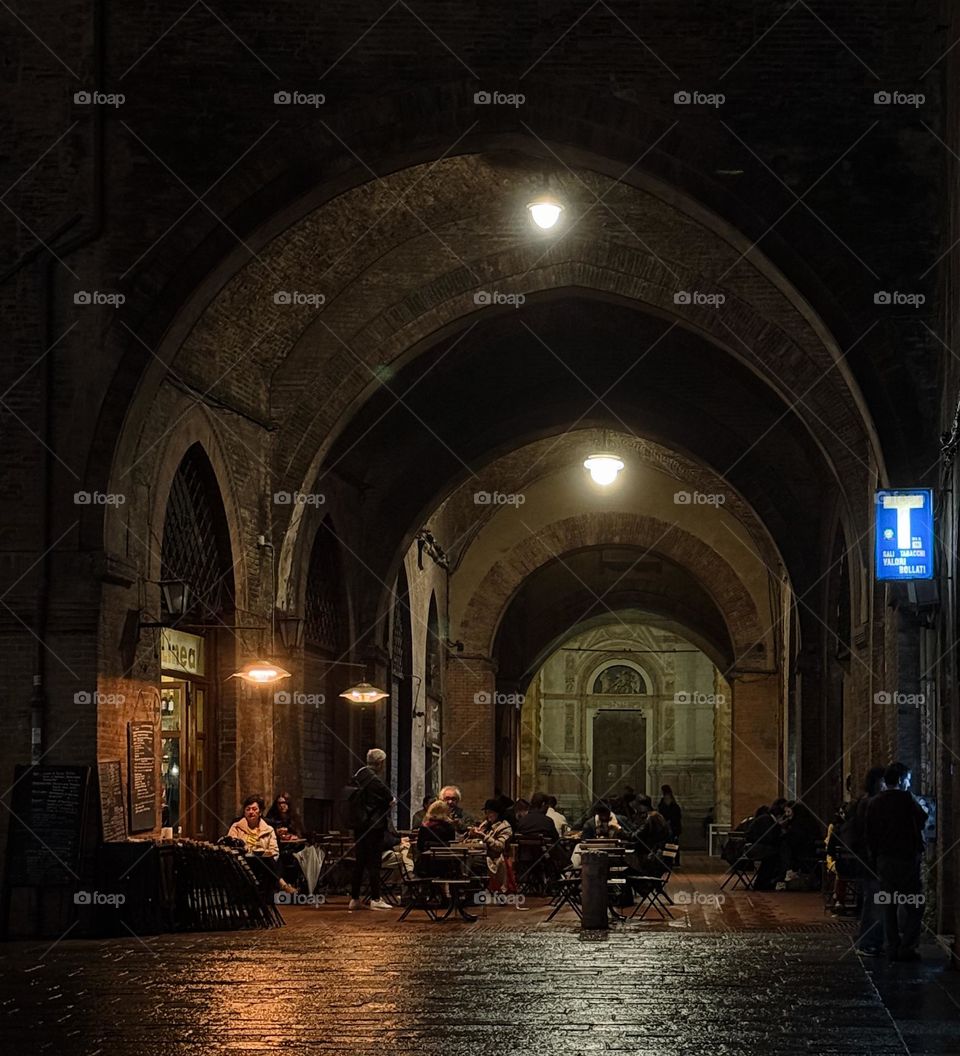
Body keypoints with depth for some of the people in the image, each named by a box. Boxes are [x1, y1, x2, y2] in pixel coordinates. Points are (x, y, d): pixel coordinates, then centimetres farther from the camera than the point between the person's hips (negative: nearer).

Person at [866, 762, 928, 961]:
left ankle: (892, 948, 8)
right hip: (906, 857, -5)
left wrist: (875, 859, 15)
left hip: (883, 860, 6)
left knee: (889, 906, 8)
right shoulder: (906, 799, -10)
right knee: (913, 905, 0)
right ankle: (907, 948, -7)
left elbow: (870, 835, 10)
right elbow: (922, 820, -2)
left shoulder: (874, 803, 8)